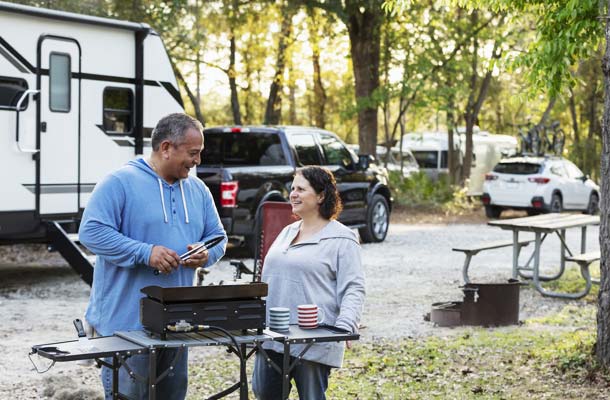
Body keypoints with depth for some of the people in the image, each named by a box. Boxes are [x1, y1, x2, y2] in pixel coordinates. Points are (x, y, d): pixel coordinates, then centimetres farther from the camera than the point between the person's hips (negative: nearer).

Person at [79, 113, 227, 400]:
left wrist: (206, 254, -8)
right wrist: (145, 253, -24)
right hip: (126, 321, -7)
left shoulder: (198, 190, 11)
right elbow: (91, 232, -16)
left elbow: (217, 237, 17)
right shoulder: (120, 183, -10)